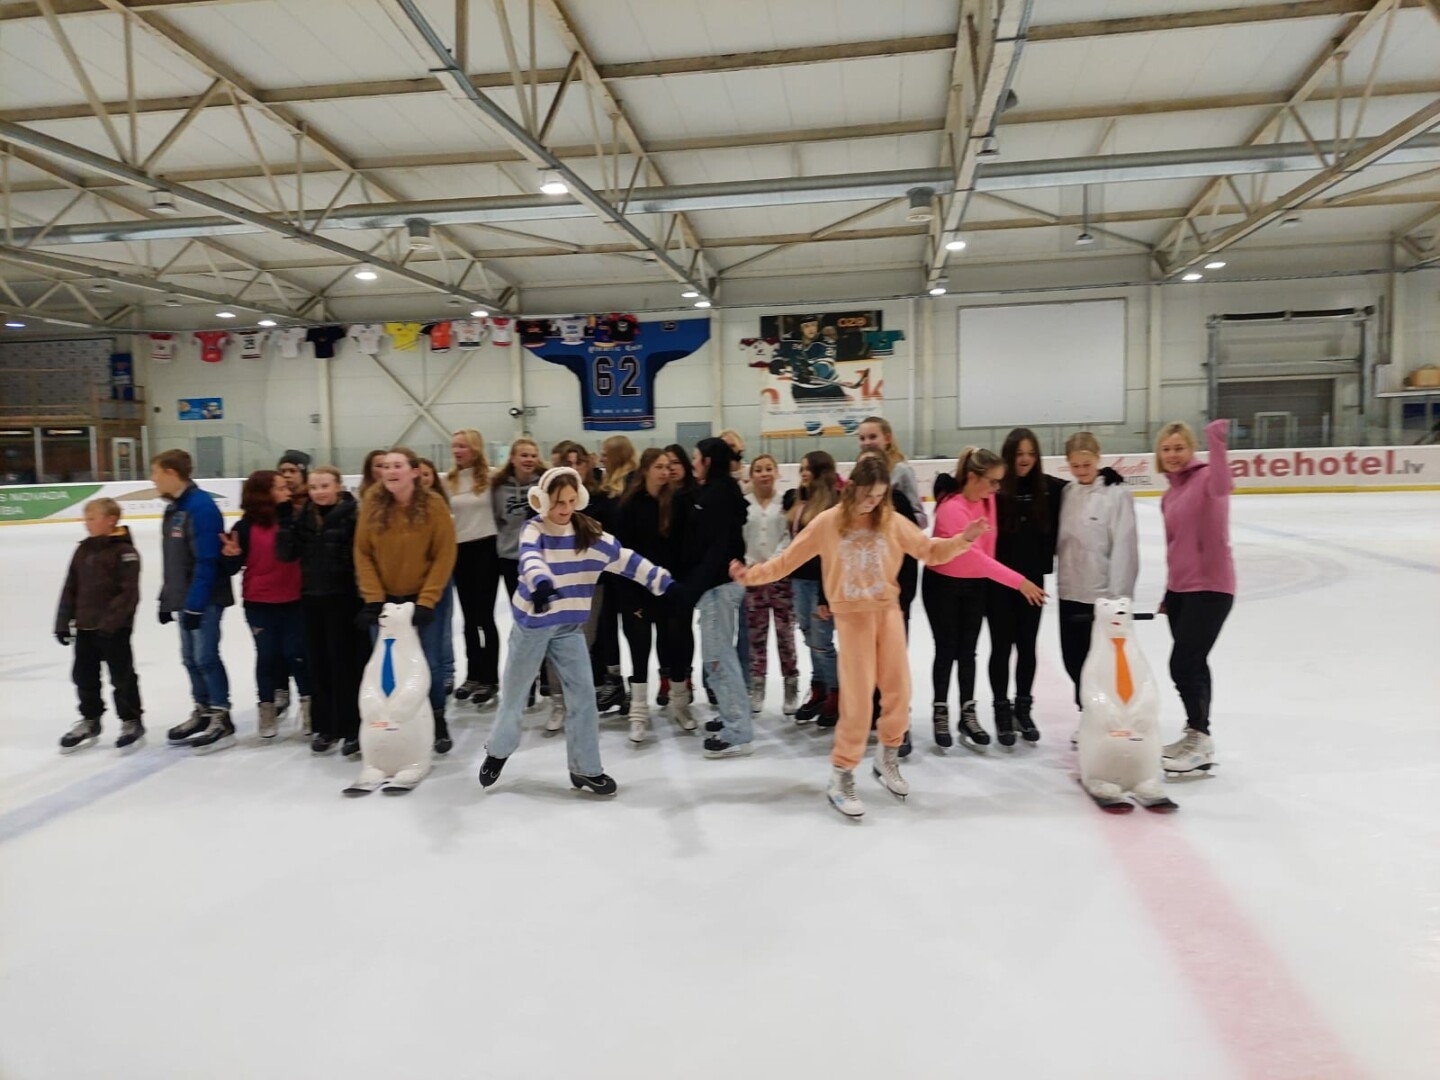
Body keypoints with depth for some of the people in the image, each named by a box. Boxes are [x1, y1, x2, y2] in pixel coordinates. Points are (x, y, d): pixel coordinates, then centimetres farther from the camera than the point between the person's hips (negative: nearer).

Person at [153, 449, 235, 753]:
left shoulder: (201, 506, -18)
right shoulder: (173, 508, 13)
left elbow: (207, 561, -22)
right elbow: (172, 562, 18)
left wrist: (195, 604, -21)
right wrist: (167, 599, 17)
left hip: (205, 600, -9)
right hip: (184, 599, 9)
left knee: (206, 657, -5)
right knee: (191, 658, 14)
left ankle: (221, 721, 3)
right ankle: (203, 713, 25)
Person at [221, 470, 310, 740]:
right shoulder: (246, 526, -7)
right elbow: (232, 568, -5)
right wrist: (229, 554, -23)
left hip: (294, 600, 1)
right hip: (259, 603, 0)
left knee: (297, 653, 4)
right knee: (267, 655, 10)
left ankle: (309, 704, 19)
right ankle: (267, 708, 25)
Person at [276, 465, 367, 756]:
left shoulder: (351, 515, -9)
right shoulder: (303, 517, 8)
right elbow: (287, 554, 2)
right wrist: (286, 522, -8)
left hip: (343, 599, -6)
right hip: (311, 599, 6)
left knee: (345, 663, 0)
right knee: (317, 664, 11)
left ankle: (351, 729, 9)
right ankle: (323, 727, 22)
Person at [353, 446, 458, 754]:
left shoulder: (433, 504, -11)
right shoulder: (372, 504, -6)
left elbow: (444, 556, -10)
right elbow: (362, 553, -2)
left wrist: (426, 601, -14)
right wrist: (373, 598, -10)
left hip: (424, 599, -2)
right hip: (383, 599, 2)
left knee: (429, 664, 3)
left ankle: (438, 722, 24)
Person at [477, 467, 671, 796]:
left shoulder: (589, 532, -4)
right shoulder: (534, 529, -15)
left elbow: (627, 560, -6)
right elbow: (530, 558, -37)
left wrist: (665, 581, -14)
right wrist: (541, 582, -59)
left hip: (569, 626, 3)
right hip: (532, 621, -2)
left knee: (582, 693, -1)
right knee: (514, 690, 12)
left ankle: (585, 768, 12)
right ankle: (498, 750, 36)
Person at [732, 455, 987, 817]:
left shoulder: (891, 521, 0)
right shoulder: (827, 522, -6)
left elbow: (929, 551, 3)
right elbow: (789, 559, -3)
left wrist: (962, 540, -11)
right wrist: (752, 574, -12)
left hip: (888, 611, 3)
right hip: (852, 616, -3)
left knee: (899, 690, 8)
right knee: (857, 698, -5)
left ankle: (887, 757, 34)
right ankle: (840, 777, 10)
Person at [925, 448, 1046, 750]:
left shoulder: (988, 501, -4)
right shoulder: (952, 508, -27)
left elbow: (986, 549, 4)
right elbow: (975, 555, -34)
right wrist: (1018, 581, -36)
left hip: (975, 584, 6)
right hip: (943, 585, -6)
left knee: (967, 651, 10)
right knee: (947, 650, 4)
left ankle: (968, 714, 18)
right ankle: (941, 713, 20)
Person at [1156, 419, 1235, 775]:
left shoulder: (1205, 478, -10)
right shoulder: (1169, 496, 13)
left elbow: (1221, 486, -37)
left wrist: (1216, 442, -52)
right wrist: (1169, 593, 23)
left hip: (1210, 587, -8)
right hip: (1180, 589, 8)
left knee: (1184, 664, -8)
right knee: (1192, 663, 16)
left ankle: (1201, 742, 5)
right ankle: (1196, 735, 29)